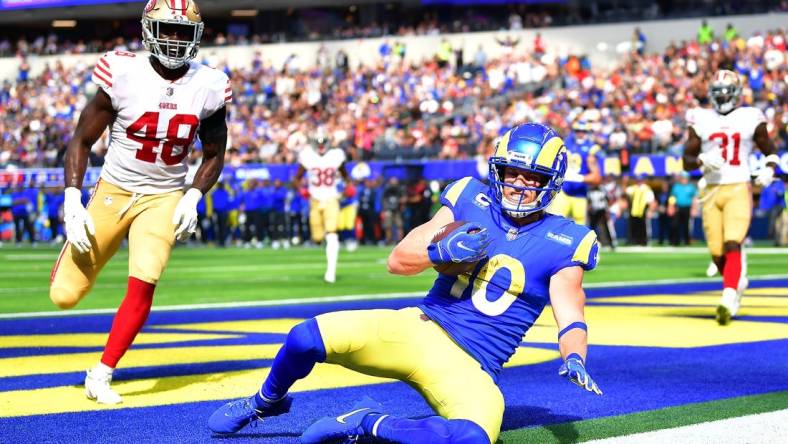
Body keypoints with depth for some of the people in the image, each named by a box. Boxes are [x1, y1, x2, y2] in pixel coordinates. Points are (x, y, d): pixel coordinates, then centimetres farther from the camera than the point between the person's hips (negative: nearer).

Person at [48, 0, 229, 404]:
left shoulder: (207, 87, -7)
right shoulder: (123, 75, -16)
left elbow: (214, 155, 8)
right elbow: (82, 141, -7)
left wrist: (193, 198, -8)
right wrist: (72, 200, -15)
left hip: (164, 199, 1)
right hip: (113, 192, -1)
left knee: (143, 284, -20)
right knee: (64, 295, -3)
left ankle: (101, 376, -3)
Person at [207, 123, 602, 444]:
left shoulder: (561, 243, 0)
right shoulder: (471, 202, 5)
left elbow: (570, 318, -5)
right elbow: (398, 260, 3)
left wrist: (574, 358, -27)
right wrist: (440, 249, -17)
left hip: (471, 370, -2)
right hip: (418, 329, 2)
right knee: (307, 338, -19)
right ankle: (265, 402, 15)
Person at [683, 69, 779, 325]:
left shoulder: (751, 119, 3)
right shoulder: (700, 120, 6)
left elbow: (770, 152, 12)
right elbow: (687, 161, 6)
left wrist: (769, 169, -9)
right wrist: (703, 160, -16)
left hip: (739, 190, -3)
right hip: (711, 191, 3)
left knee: (732, 245, -19)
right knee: (717, 253, 5)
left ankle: (728, 300, -29)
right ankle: (737, 283, 35)